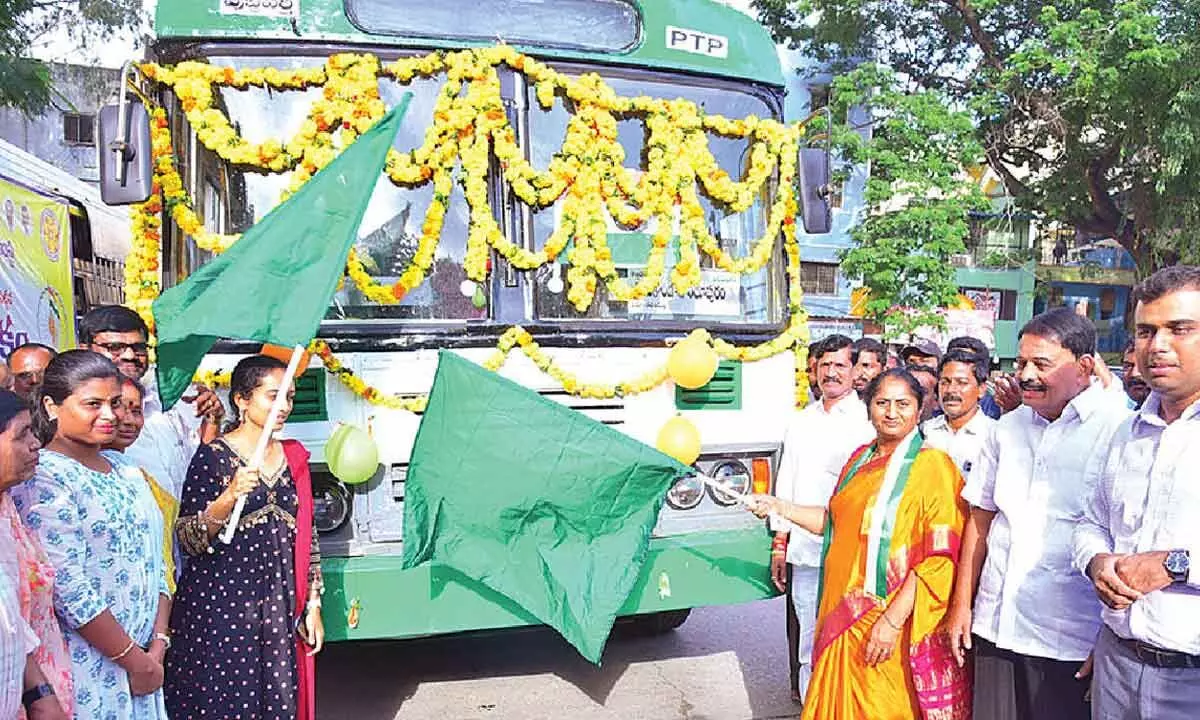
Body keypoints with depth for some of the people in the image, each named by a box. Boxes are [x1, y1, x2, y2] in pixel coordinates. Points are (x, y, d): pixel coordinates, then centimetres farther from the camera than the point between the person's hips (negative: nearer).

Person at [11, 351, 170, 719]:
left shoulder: (121, 471, 9)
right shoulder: (42, 480, -13)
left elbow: (153, 561, 8)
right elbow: (68, 589, -19)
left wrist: (157, 645, -3)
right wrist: (135, 660, -15)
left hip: (142, 656, 6)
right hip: (88, 672, -6)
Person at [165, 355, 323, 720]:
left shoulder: (294, 457, 8)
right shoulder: (213, 456, -7)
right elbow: (188, 540, -11)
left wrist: (312, 607, 9)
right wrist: (229, 497, -27)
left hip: (280, 607, 5)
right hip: (219, 605, -4)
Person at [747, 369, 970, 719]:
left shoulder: (933, 465, -10)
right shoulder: (861, 458, 11)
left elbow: (938, 556, -16)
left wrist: (893, 619, -21)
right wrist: (780, 507, 11)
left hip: (895, 630, -6)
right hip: (844, 619, 6)